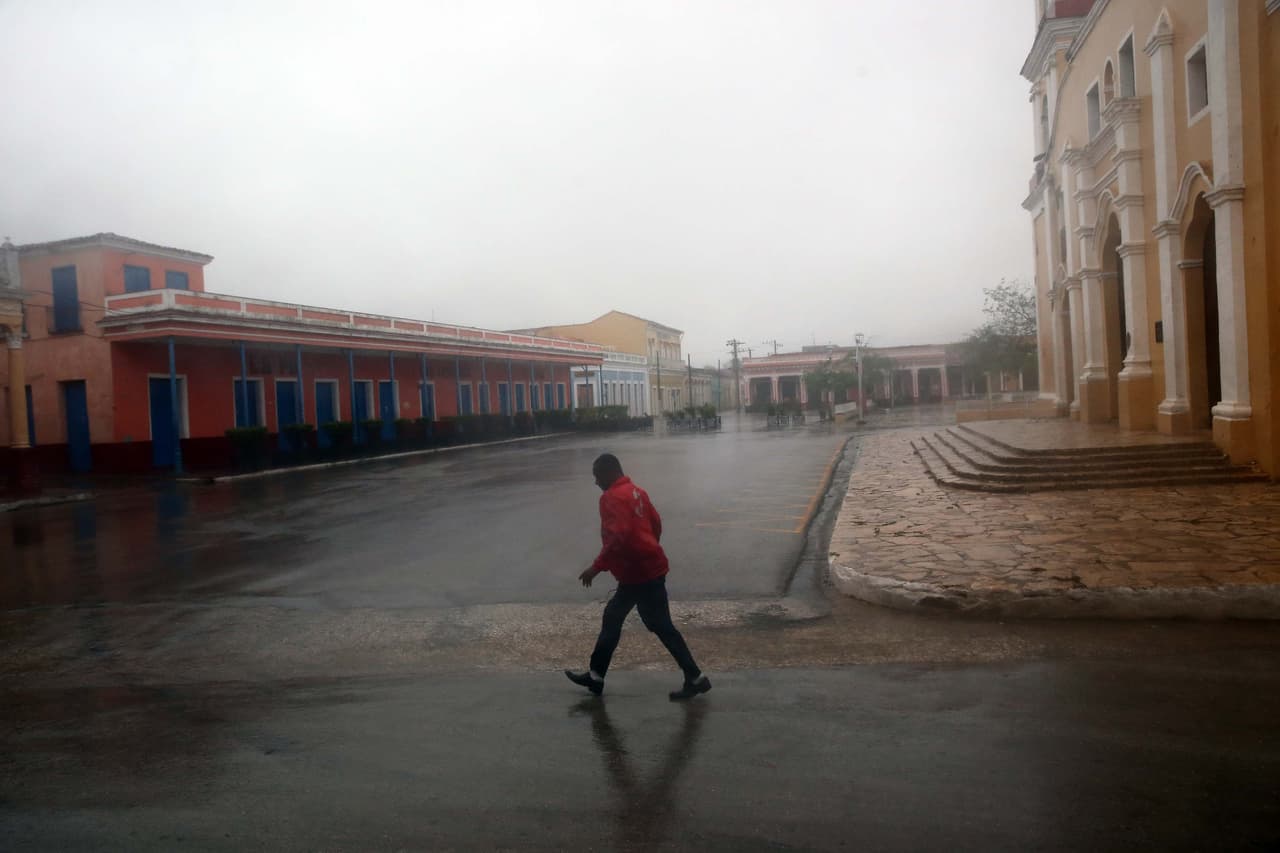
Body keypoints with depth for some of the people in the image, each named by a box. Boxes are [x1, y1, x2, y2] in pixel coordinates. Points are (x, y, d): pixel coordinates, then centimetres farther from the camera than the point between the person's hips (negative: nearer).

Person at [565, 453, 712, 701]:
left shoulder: (613, 497, -17)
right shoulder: (635, 492, 12)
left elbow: (618, 537, -27)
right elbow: (656, 523, 18)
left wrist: (597, 567, -21)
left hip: (641, 573, -10)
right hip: (645, 568, 10)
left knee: (661, 627, -3)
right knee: (612, 618, 16)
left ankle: (695, 679, 4)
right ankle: (595, 676, 23)